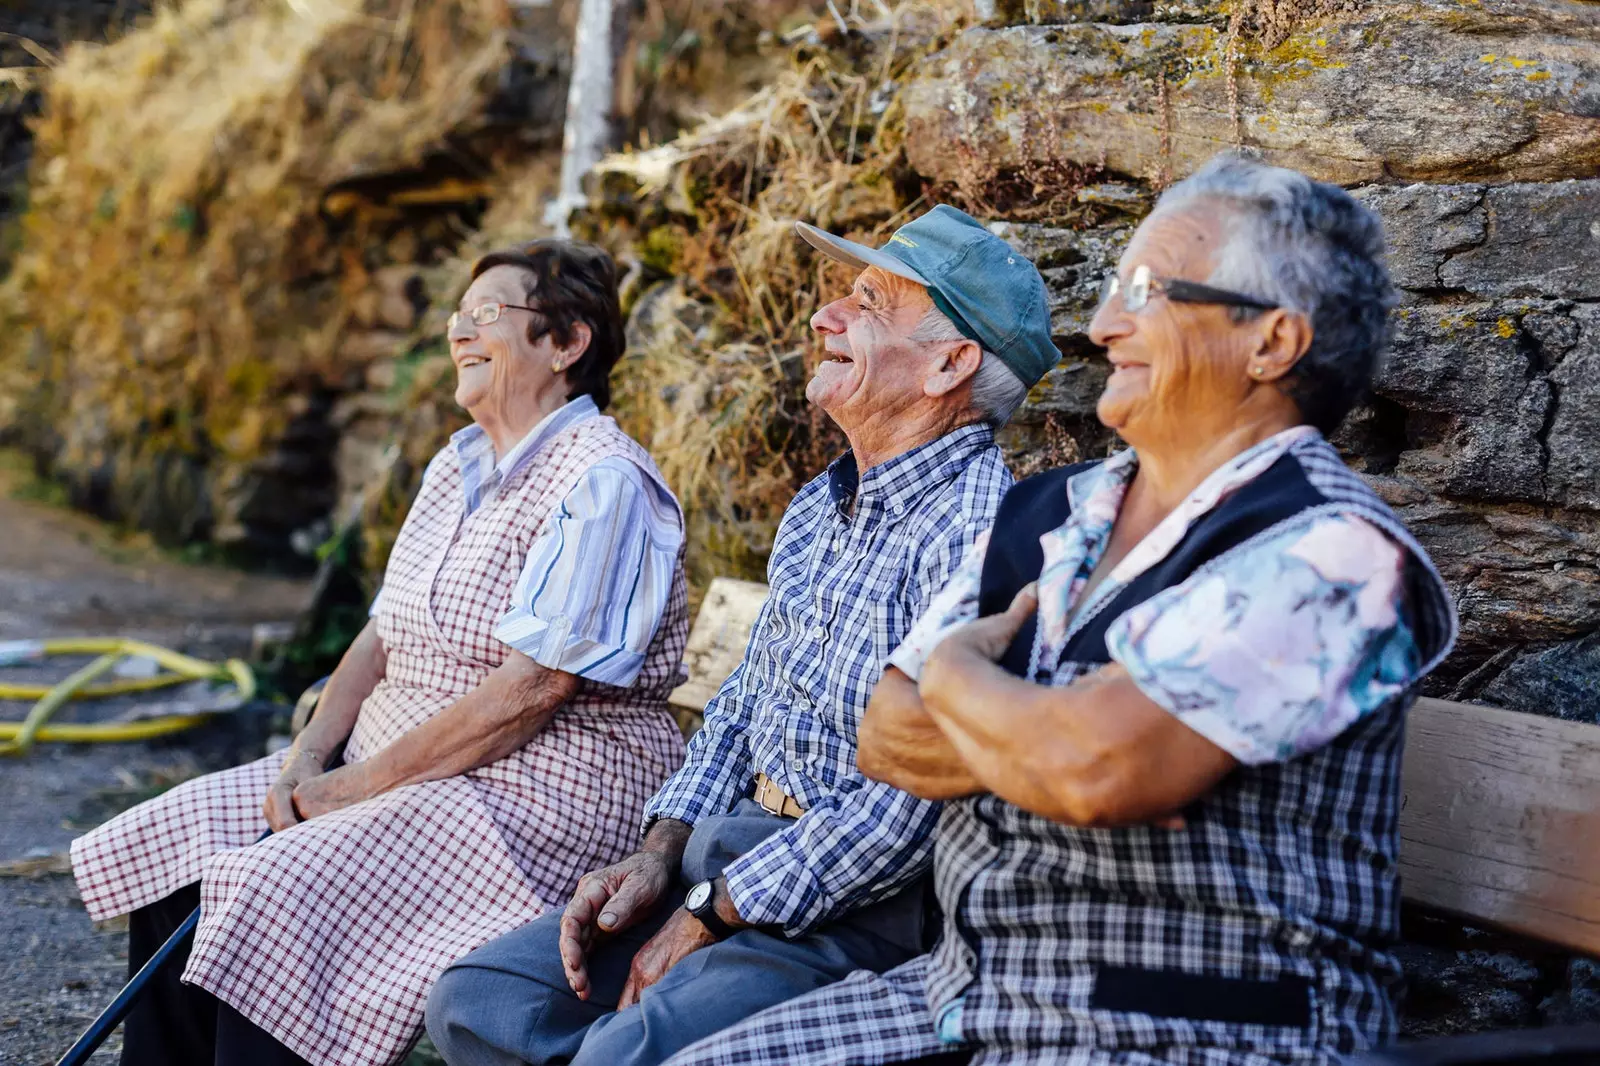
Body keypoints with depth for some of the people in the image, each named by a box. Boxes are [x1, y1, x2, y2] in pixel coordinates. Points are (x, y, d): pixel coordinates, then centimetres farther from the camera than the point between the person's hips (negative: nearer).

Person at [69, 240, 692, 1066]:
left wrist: (362, 784, -18)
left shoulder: (602, 484, -15)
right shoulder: (456, 465, 14)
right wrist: (308, 758, -2)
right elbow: (385, 632, 14)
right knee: (173, 844, 0)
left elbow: (534, 688, -22)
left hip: (548, 789, -9)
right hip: (396, 768, 9)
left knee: (282, 898, -26)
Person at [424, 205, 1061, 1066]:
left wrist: (711, 914, -16)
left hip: (869, 904, -8)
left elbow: (915, 805, -23)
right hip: (733, 850, 9)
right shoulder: (820, 508, 13)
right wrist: (658, 855, 4)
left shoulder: (972, 533, -19)